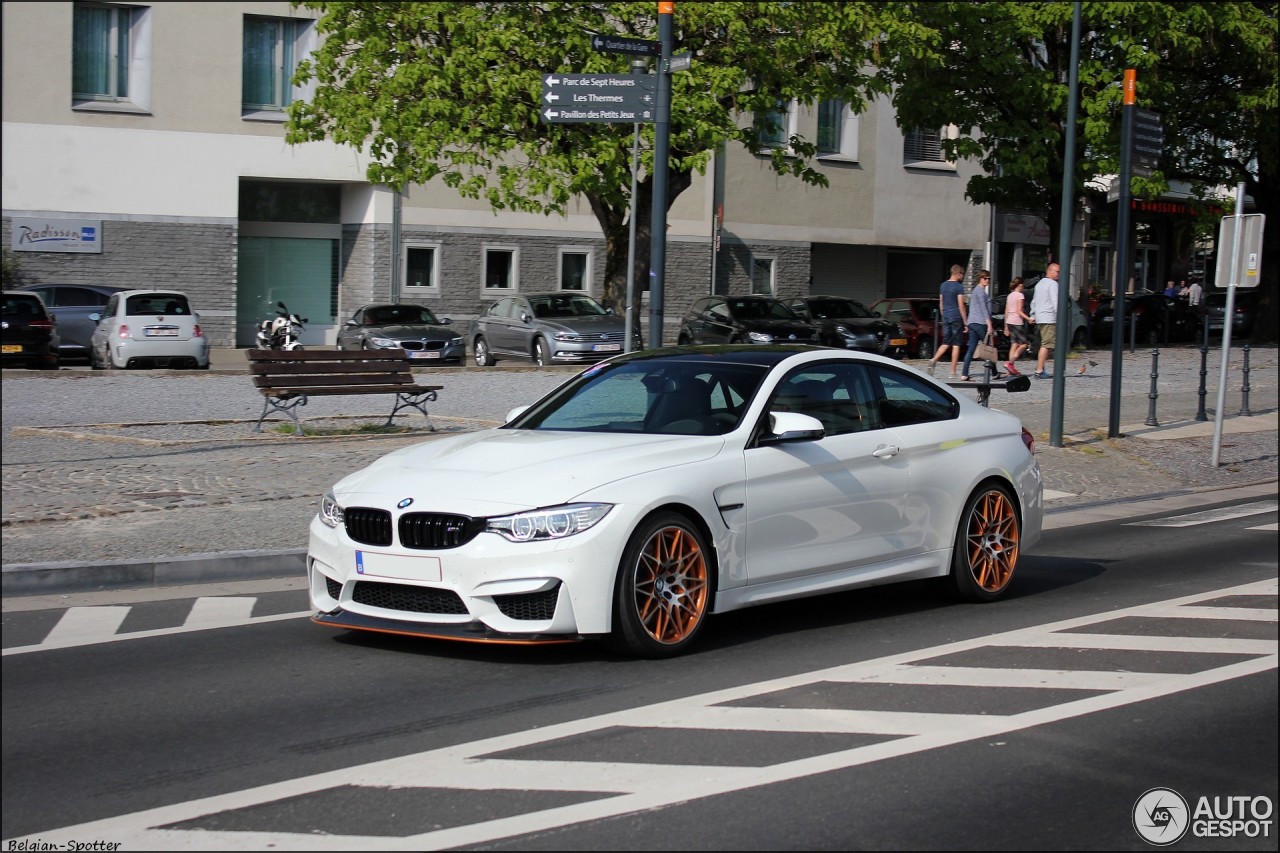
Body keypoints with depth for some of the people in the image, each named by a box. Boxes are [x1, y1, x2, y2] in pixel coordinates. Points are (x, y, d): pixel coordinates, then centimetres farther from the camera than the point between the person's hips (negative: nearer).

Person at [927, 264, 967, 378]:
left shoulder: (943, 285, 10)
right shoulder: (959, 287, -10)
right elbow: (961, 306, -12)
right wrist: (965, 322, -8)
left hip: (945, 317, 6)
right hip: (956, 317, -6)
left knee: (946, 343, 12)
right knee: (956, 344, 1)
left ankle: (934, 360, -14)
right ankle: (953, 372, 0)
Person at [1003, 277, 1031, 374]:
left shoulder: (1010, 296, 14)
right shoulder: (1020, 295, -8)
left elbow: (1006, 312, 15)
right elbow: (1019, 311, -16)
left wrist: (1006, 327, 19)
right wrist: (1028, 318, -21)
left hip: (1009, 322, 8)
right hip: (1017, 322, -8)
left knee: (1014, 344, 8)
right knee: (1024, 344, -3)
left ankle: (1012, 367, 3)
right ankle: (1010, 363, -14)